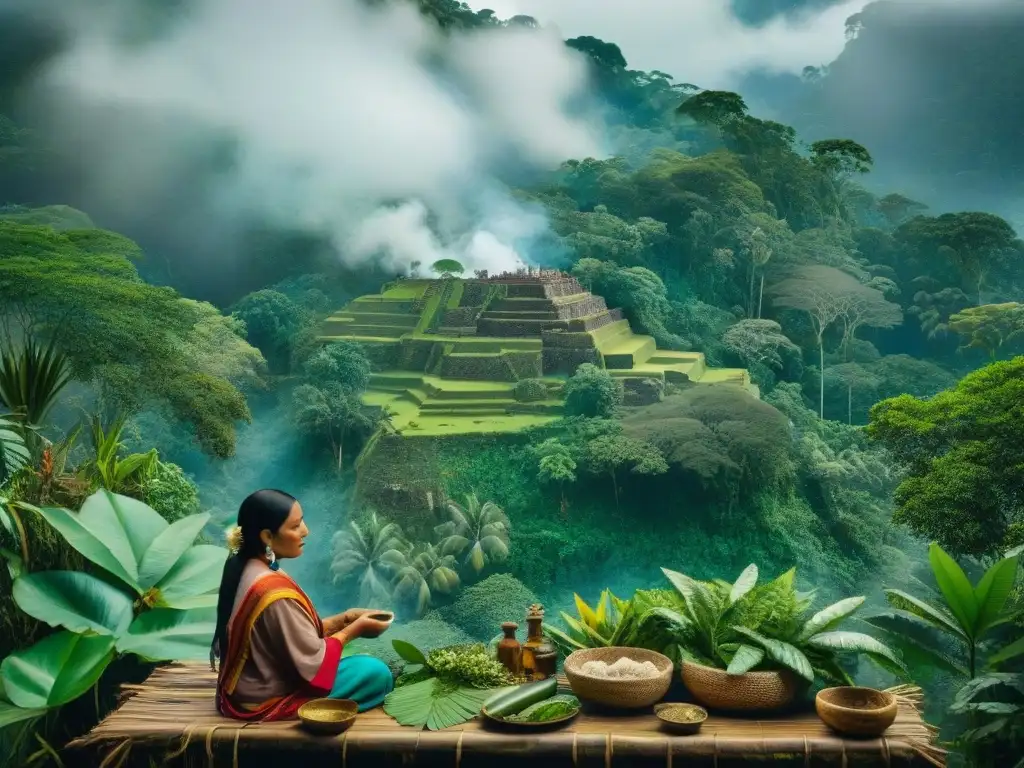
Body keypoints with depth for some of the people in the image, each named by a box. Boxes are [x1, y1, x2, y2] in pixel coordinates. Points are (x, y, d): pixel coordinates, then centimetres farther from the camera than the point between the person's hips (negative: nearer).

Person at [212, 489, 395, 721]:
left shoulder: (244, 569, 0)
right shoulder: (274, 591, -28)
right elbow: (311, 661, -21)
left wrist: (344, 618, 0)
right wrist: (355, 628, -9)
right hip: (265, 701, -9)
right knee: (376, 673, -10)